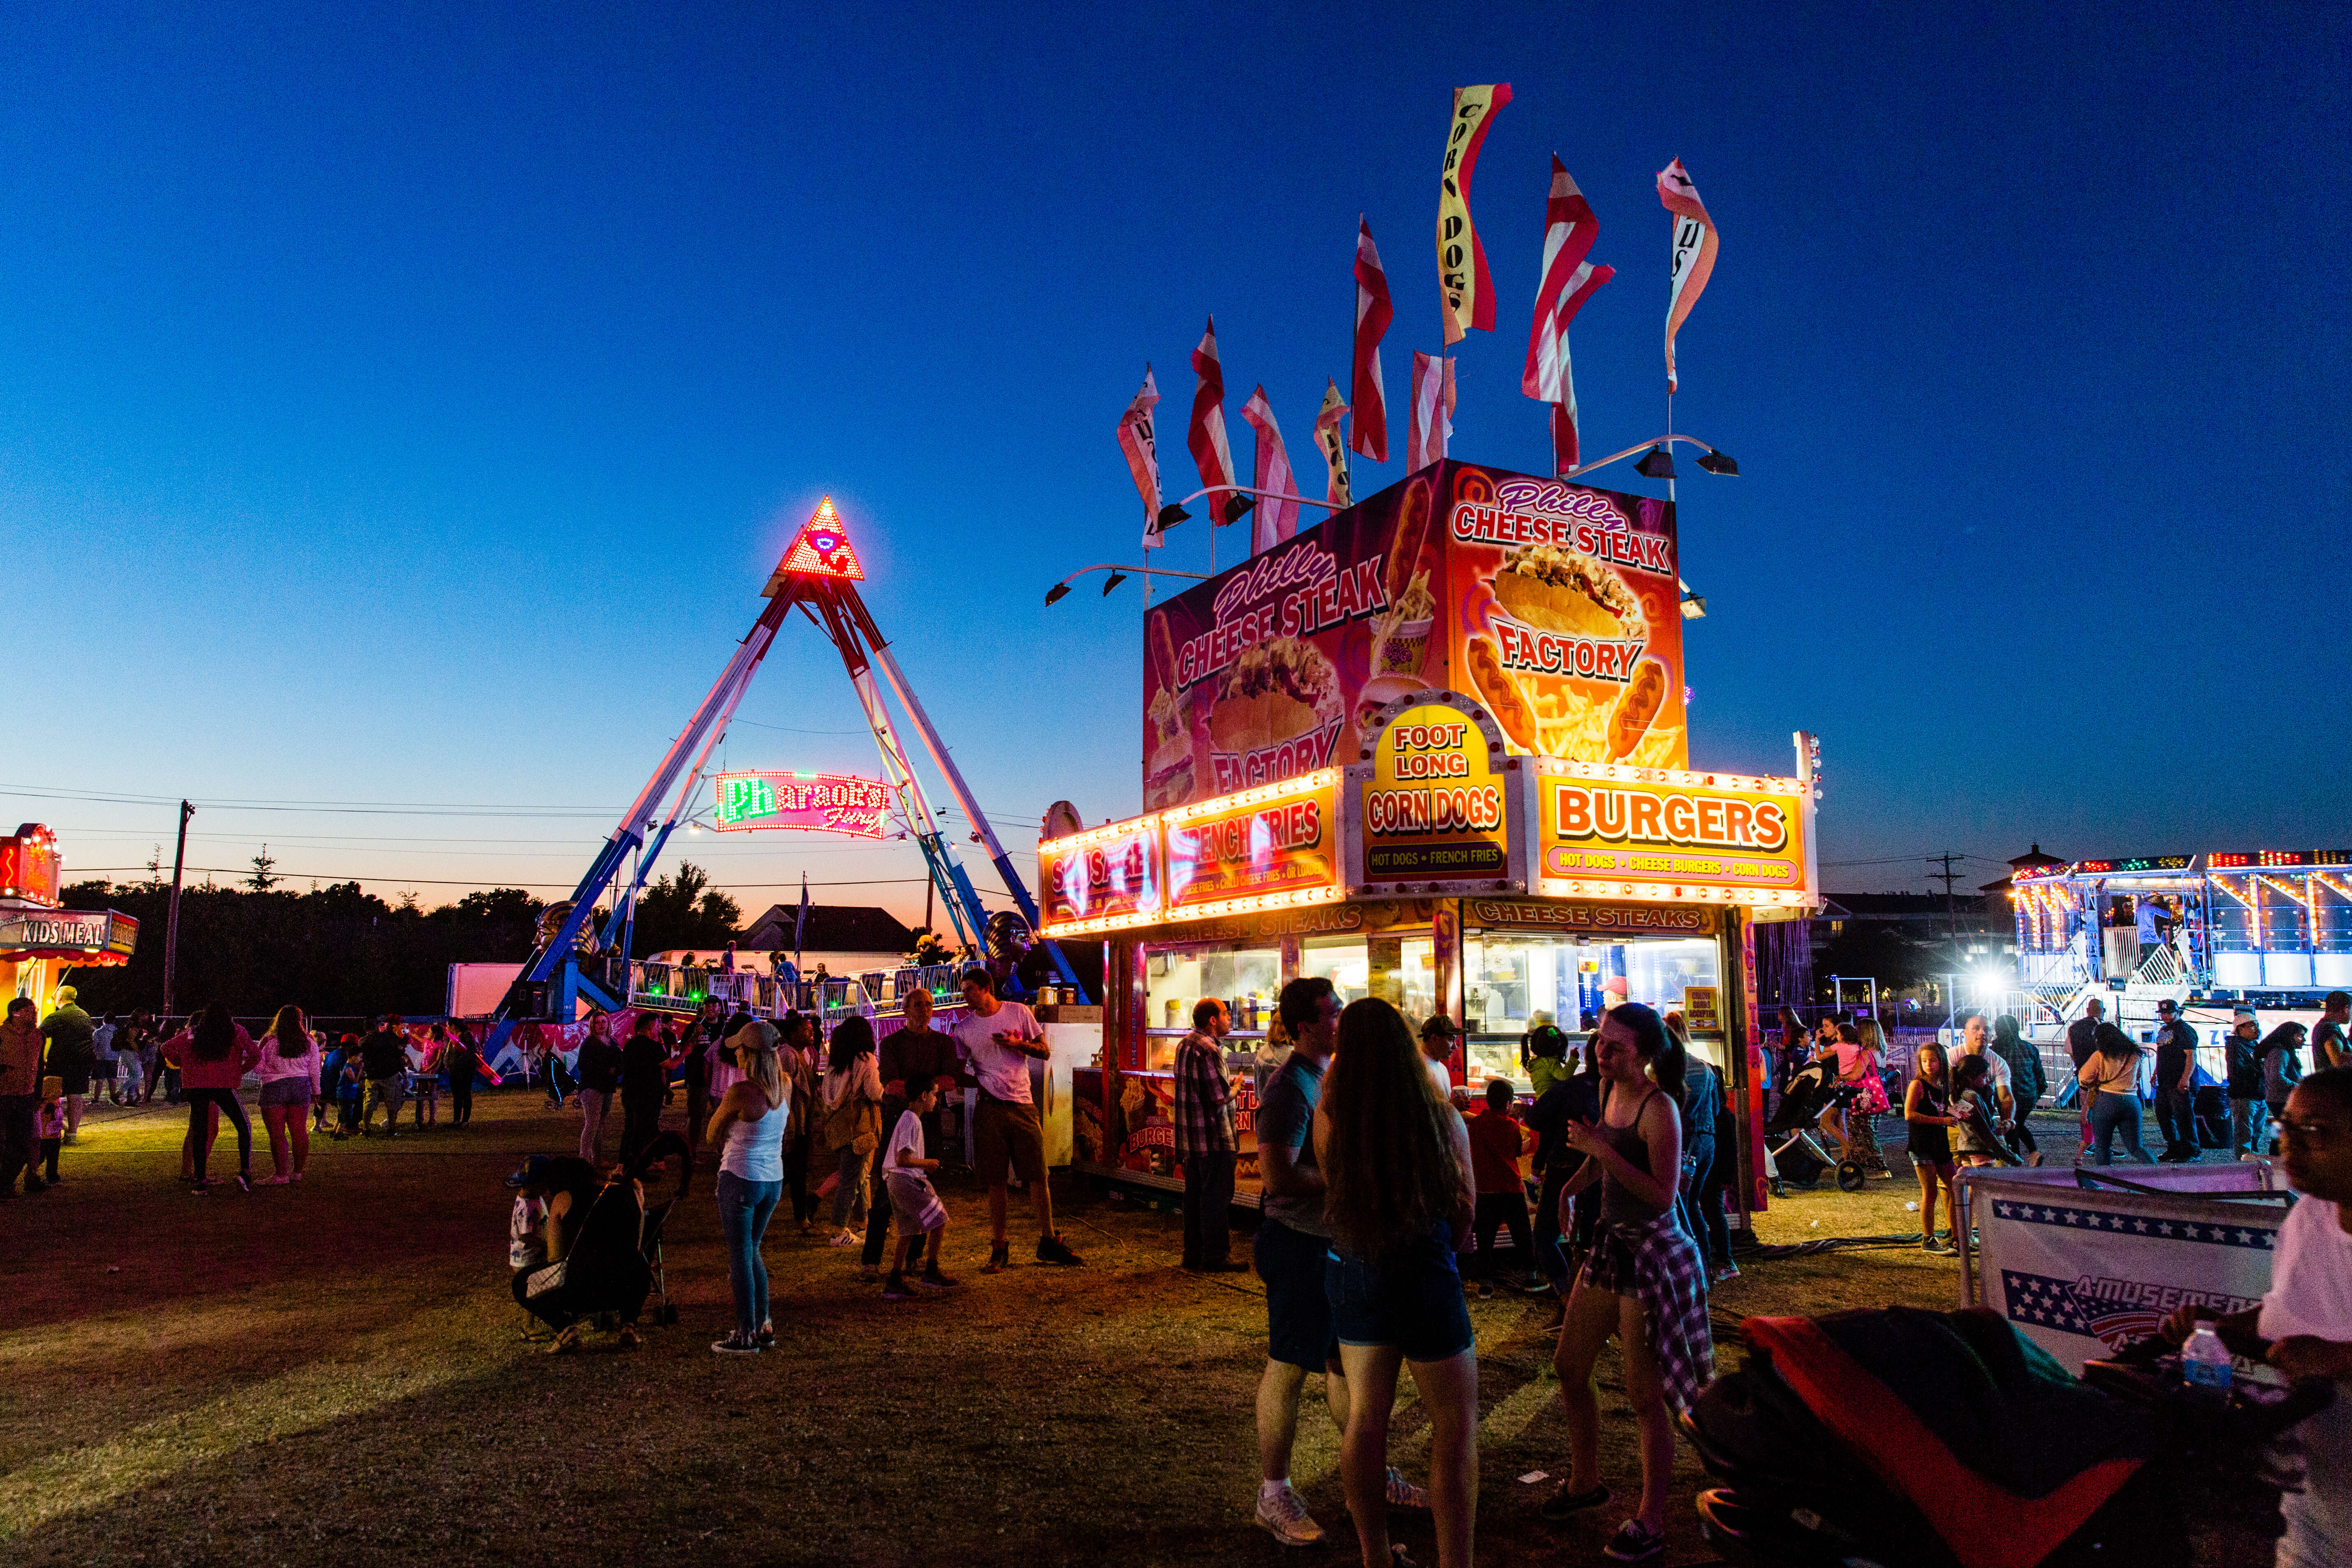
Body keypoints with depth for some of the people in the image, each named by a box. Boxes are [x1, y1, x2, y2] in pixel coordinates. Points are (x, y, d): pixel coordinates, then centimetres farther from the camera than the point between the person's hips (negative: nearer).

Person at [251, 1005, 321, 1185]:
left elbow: (258, 1069, -1)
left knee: (277, 1133, 0)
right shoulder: (309, 1042, 4)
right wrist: (316, 1091, 19)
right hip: (301, 1087, 3)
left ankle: (281, 1174, -1)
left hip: (274, 1089, -3)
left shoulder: (269, 1042, -5)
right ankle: (297, 1172, 14)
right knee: (299, 1131, 7)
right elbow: (315, 1070, 9)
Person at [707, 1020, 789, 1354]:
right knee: (752, 1251, 21)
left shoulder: (740, 1092, -21)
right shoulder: (785, 1086, -4)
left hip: (741, 1179, -6)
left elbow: (711, 1136, -6)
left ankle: (747, 1336, 12)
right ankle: (763, 1326, 25)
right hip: (774, 1180, 6)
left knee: (740, 1256, 6)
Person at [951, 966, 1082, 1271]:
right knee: (995, 1181, 3)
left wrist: (1018, 1044, -11)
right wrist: (975, 1083, -12)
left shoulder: (1019, 1012, 3)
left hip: (1023, 1107, 0)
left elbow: (1044, 1052, 6)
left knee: (1039, 1176, 1)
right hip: (989, 1108, 0)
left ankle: (1049, 1242, 15)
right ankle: (999, 1248, 14)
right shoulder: (964, 1027, 4)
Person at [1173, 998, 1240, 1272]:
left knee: (1195, 1195, 14)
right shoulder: (1208, 1050, -19)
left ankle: (1193, 1254, 22)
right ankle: (1216, 1258, 4)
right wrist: (1237, 1088, -2)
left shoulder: (1185, 1044, 13)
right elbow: (1220, 1097, -21)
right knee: (1217, 1198, -2)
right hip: (1213, 1136, -10)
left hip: (1191, 1135, 10)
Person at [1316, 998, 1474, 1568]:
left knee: (1365, 1414, 17)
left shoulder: (1329, 1115, -9)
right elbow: (1465, 1211, -4)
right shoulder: (1442, 1118, -14)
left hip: (1351, 1275, 4)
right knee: (1456, 1423, 11)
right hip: (1425, 1275, -4)